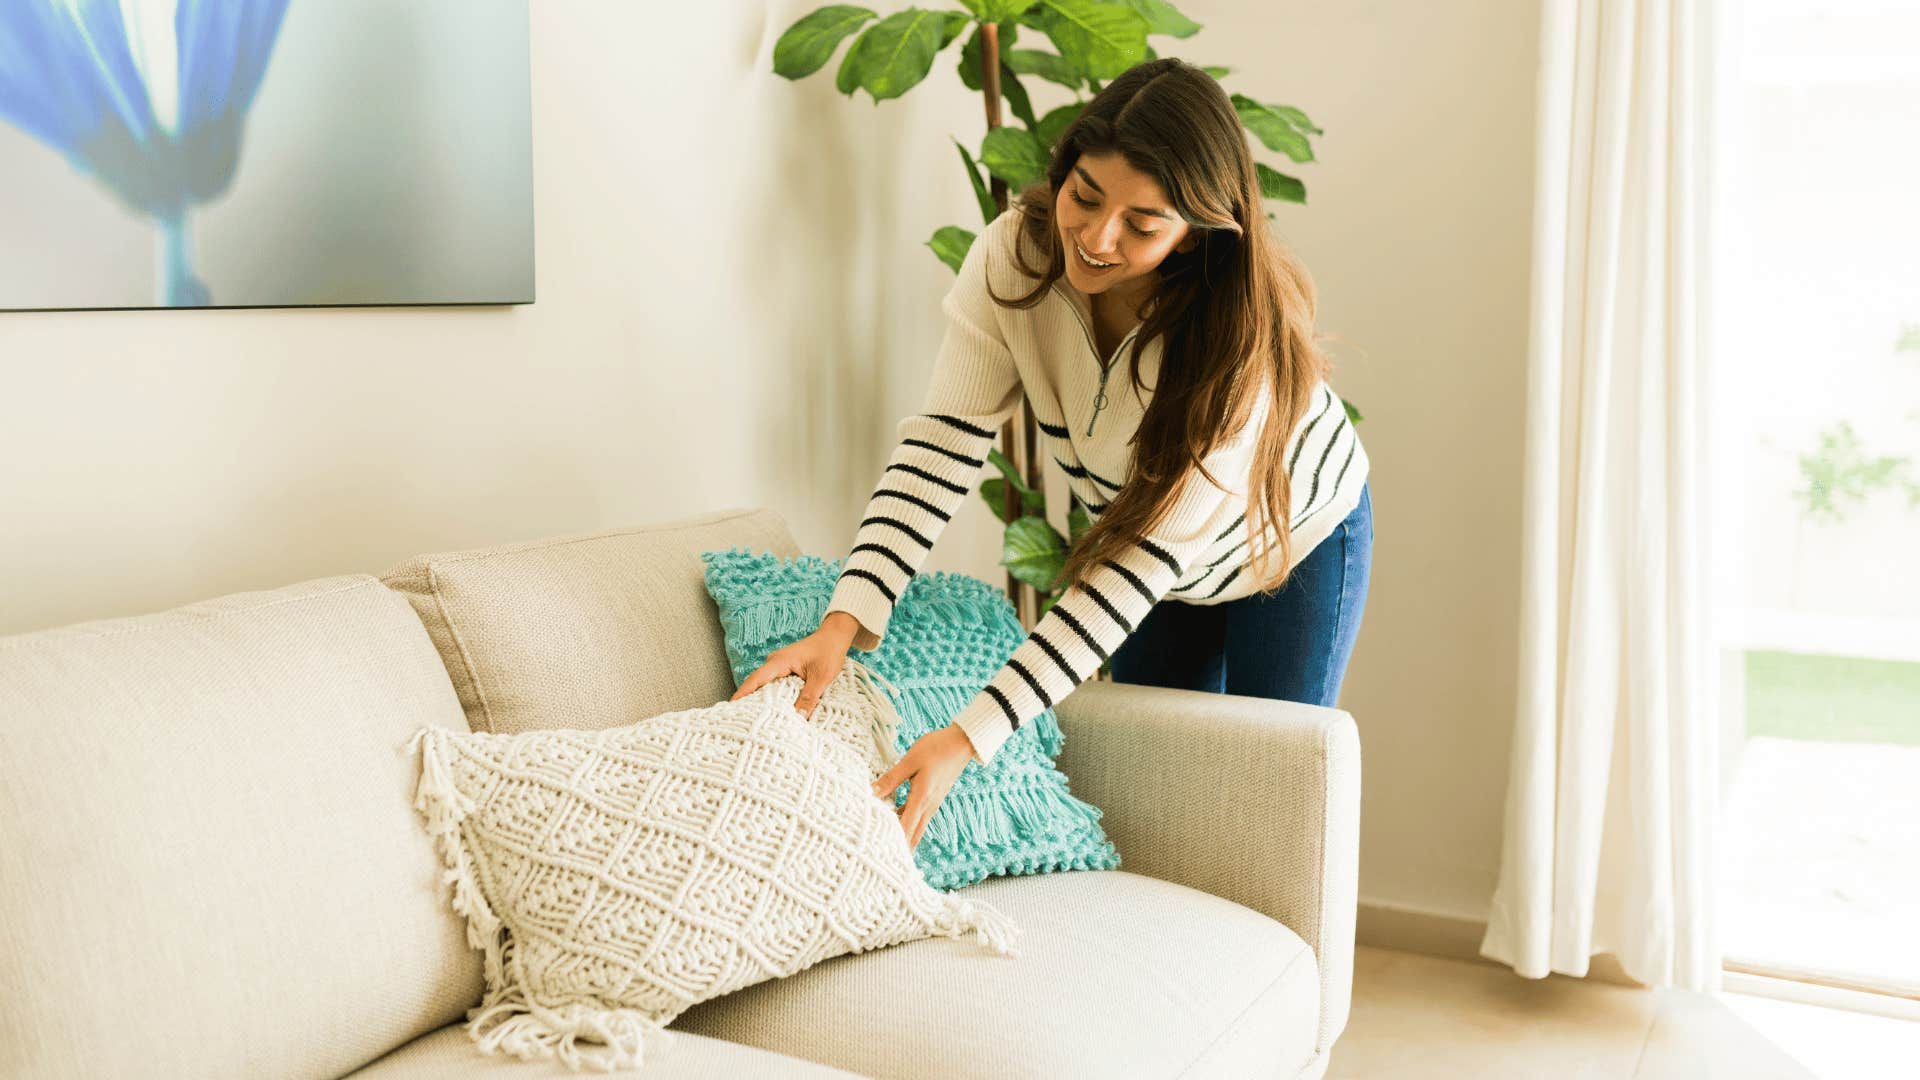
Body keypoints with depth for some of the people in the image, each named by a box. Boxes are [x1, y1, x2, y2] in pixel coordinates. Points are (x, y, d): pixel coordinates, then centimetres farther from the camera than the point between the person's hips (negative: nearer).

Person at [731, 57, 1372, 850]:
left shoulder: (1242, 337, -39)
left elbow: (1147, 561, -40)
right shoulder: (1016, 254, -29)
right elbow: (946, 440, -28)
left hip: (1293, 541, -3)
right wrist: (847, 616, -42)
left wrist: (970, 736, -45)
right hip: (1133, 531, 4)